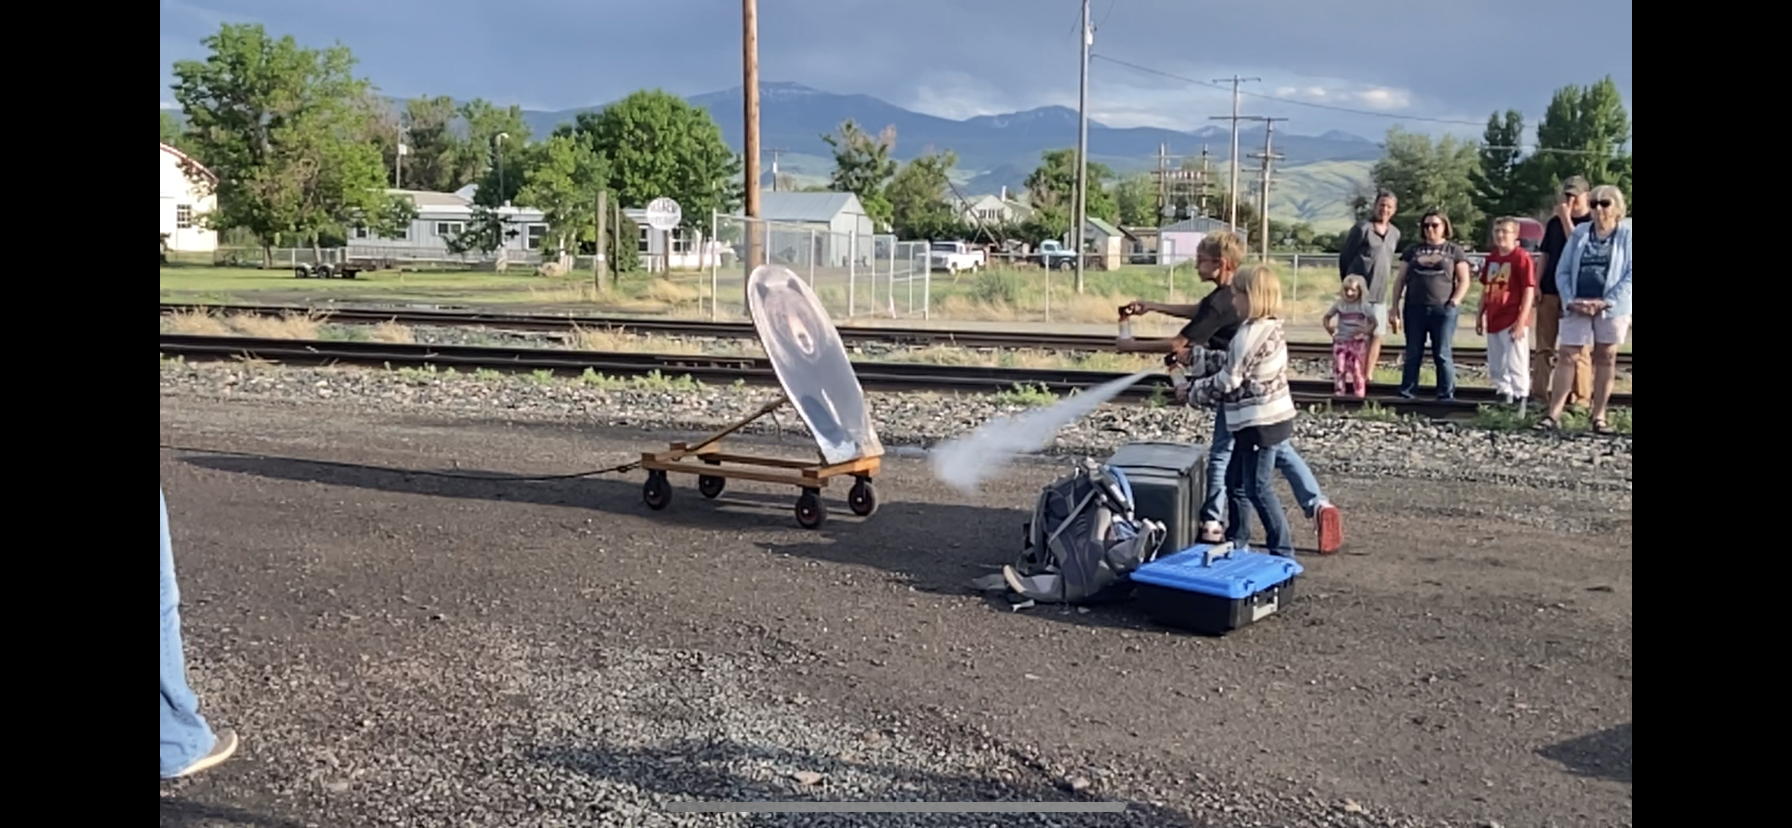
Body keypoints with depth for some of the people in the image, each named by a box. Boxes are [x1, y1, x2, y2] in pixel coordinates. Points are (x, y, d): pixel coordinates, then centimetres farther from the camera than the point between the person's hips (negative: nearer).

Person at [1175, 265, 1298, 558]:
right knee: (1236, 481, 19)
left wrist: (1192, 390, -4)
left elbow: (1228, 380, -17)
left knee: (1258, 488, -3)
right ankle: (1236, 542, 31)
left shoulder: (1252, 333, -20)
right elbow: (1231, 362, 17)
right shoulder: (1270, 328, 11)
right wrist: (1193, 357, 17)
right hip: (1265, 420, 10)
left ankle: (1282, 553, 3)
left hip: (1261, 423, -10)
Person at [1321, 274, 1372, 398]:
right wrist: (1331, 331, -1)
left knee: (1358, 369, -1)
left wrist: (1365, 332, -14)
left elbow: (1373, 322, 0)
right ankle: (1339, 391, 7)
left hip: (1358, 342, -2)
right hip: (1341, 341, 2)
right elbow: (1325, 319, 10)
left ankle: (1360, 393, 3)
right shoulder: (1339, 304, 1)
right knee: (1339, 368, 0)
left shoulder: (1364, 306, -3)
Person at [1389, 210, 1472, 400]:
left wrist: (1454, 302, -10)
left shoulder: (1454, 251, 7)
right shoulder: (1413, 251, 13)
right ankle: (1406, 394, 9)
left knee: (1442, 355, -1)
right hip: (1415, 309, 3)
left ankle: (1446, 395, 4)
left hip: (1443, 310, -3)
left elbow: (1464, 281, 4)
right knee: (1412, 354, 5)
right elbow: (1400, 280, 12)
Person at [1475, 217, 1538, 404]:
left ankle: (1520, 397, 1)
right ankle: (1503, 394, 25)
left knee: (1516, 362, -6)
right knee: (1496, 365, 14)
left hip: (1512, 321, -7)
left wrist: (1521, 320, -16)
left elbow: (1529, 290, -12)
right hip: (1493, 320, 8)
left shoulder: (1521, 257, -9)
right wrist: (1480, 316, 17)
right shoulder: (1491, 258, 12)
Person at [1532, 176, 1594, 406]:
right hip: (1549, 290, 5)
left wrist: (1565, 218, -15)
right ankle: (1539, 394, 9)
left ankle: (1580, 396, 2)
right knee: (1543, 346, 5)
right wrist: (1537, 284, 4)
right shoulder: (1554, 222, 13)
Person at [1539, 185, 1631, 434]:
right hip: (1577, 306, 2)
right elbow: (1562, 271, 8)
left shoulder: (1626, 233, 0)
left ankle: (1598, 416, 12)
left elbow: (1629, 275, -7)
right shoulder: (1580, 233, 8)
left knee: (1605, 358, 6)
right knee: (1567, 356, -3)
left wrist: (1606, 302, -15)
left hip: (1611, 308, -2)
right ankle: (1554, 414, -3)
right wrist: (1570, 301, -6)